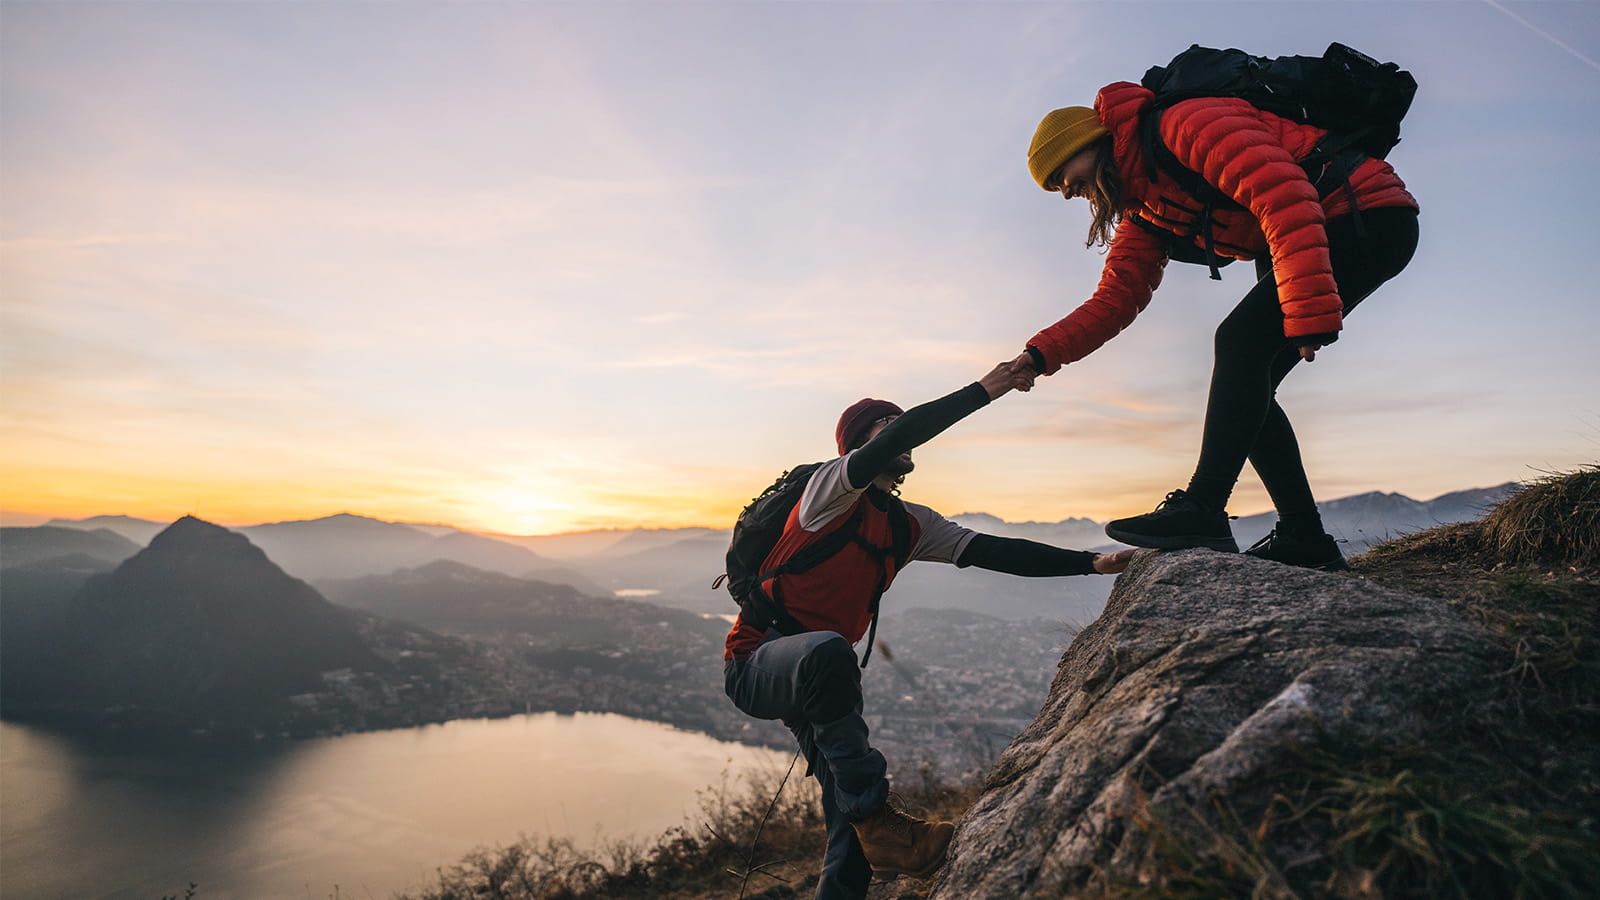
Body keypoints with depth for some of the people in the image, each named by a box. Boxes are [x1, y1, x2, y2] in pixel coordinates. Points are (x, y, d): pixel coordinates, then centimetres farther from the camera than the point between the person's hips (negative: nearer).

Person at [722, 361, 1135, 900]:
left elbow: (991, 552, 1)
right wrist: (983, 390, -25)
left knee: (851, 816, 0)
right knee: (828, 651, -40)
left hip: (815, 674, 7)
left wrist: (1091, 563, -7)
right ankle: (879, 822, -27)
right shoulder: (831, 488, -13)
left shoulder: (909, 525, 8)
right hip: (755, 664, -7)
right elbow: (902, 433, -30)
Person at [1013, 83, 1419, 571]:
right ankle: (1305, 538, 5)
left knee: (1239, 341, -23)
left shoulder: (1186, 125, -18)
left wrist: (1309, 311, -34)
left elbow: (1283, 196, -28)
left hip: (1369, 217, -9)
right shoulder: (1142, 213, 11)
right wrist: (1042, 354, -8)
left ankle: (1201, 509, -23)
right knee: (1242, 387, 1)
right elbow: (1114, 299, 5)